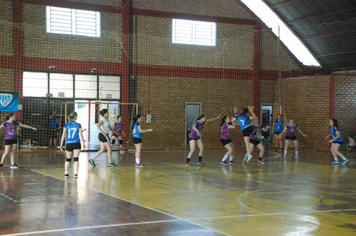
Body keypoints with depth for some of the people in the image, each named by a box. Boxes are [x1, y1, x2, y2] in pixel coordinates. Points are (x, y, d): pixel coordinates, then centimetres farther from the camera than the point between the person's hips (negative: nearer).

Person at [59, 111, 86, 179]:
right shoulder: (78, 125, -1)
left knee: (68, 159, 16)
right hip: (76, 144, -2)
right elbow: (80, 135, -1)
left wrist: (61, 144, 9)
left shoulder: (66, 125, 3)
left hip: (68, 144, 2)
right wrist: (83, 143, 9)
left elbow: (63, 135, 3)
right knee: (76, 159, -6)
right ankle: (75, 173, -19)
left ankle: (66, 173, 24)